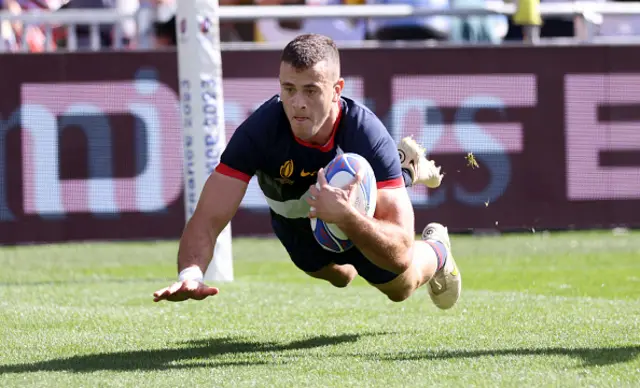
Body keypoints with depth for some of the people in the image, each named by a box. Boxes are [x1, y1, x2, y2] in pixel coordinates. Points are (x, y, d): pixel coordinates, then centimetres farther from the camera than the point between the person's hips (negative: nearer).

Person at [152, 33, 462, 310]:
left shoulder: (367, 135, -43)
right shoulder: (257, 132, -41)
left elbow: (401, 252, -47)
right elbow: (208, 218, -44)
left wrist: (345, 216, -65)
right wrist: (190, 274, -65)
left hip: (362, 221, -3)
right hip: (297, 228, 3)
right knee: (339, 278, 35)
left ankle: (436, 250, 55)